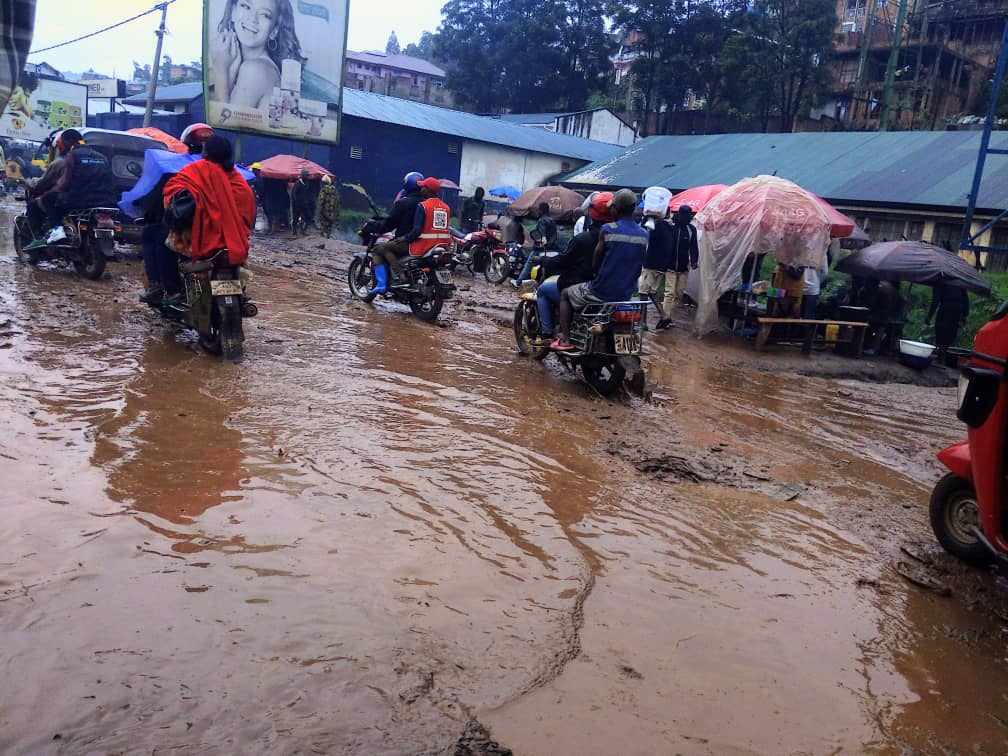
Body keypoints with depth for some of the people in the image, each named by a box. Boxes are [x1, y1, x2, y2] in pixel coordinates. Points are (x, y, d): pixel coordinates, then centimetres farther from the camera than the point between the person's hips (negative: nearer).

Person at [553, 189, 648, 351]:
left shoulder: (608, 229, -14)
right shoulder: (644, 235, 0)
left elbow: (595, 263, -6)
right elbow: (639, 269, 8)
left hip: (602, 293, -5)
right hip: (626, 295, 5)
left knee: (565, 294, 21)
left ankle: (565, 340, 13)